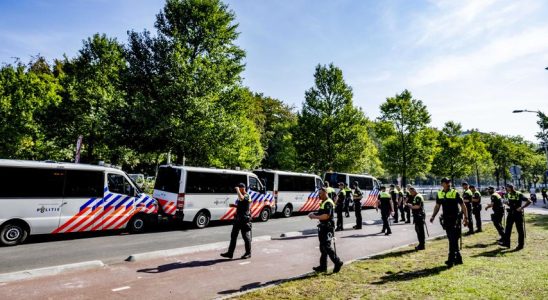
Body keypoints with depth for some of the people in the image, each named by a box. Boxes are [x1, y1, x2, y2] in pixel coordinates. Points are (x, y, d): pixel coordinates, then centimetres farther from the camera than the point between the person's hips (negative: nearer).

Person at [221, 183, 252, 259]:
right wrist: (234, 205, 10)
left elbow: (241, 198, -38)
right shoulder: (241, 196, 15)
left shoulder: (247, 196, -14)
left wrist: (237, 190, -24)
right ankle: (230, 253, 16)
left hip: (245, 219, -9)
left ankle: (248, 253, 15)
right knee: (233, 236, 9)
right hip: (238, 218, 10)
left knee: (246, 236, 2)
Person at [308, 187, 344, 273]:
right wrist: (314, 213, 7)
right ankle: (323, 266, 20)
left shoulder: (328, 203, -17)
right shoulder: (323, 203, 16)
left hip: (327, 228, -10)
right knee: (323, 247, 13)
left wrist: (315, 217, -20)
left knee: (326, 247, -7)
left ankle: (338, 262, 6)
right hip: (323, 227, 10)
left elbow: (326, 216, -26)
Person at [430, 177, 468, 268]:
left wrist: (466, 218, -7)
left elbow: (463, 205, -3)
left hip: (455, 219, -5)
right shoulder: (439, 194, 6)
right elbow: (437, 206, 14)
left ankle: (451, 259, -2)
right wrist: (433, 216, 5)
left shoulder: (455, 193, -6)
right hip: (446, 219, 5)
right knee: (451, 240, 11)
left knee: (453, 240, -6)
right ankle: (458, 258, 23)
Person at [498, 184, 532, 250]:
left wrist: (522, 207, -22)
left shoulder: (519, 195, -13)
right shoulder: (508, 195, 5)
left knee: (520, 230, 5)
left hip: (518, 213, -5)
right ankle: (506, 242, 8)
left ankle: (520, 245, 15)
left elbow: (529, 201, -15)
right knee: (508, 228, 4)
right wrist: (506, 203, -4)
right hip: (511, 213, 5)